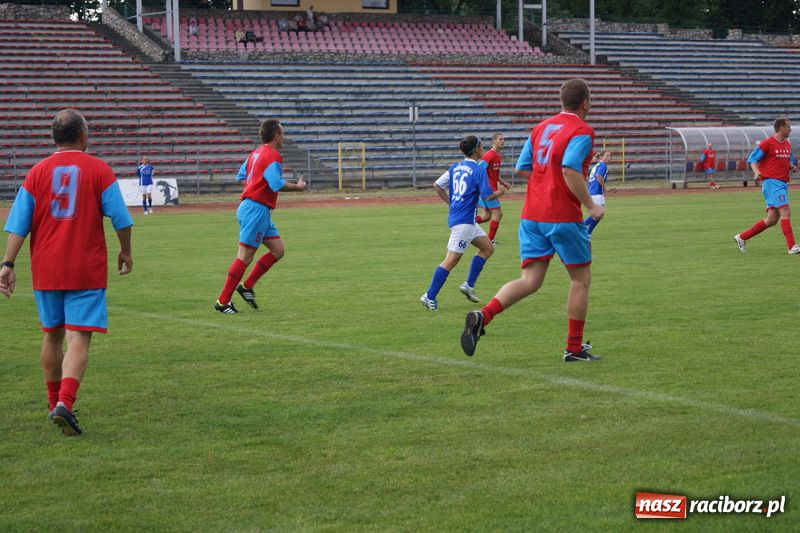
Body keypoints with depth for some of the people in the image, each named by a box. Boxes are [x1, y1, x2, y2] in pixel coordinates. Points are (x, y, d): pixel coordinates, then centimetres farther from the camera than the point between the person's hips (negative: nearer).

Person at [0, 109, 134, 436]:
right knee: (78, 339, -6)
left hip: (46, 270, 3)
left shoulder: (37, 172, 2)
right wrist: (125, 252, 14)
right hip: (86, 270, -3)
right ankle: (65, 403, -23)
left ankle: (55, 402, 30)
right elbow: (121, 219, -2)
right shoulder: (99, 170, -5)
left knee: (52, 335, 18)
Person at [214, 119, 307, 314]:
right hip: (257, 209, -10)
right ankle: (223, 301, -4)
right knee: (245, 256, -7)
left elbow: (240, 177, 22)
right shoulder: (273, 156, -13)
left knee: (278, 250, 10)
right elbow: (277, 184, -23)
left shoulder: (256, 152, 15)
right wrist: (298, 186, -9)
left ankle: (247, 286, 12)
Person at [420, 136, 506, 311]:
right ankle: (429, 296, -8)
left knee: (487, 248, 18)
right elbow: (488, 196, -14)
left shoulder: (455, 167, 10)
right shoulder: (479, 170, -12)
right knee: (451, 260, -8)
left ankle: (469, 285, 17)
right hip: (464, 221, -9)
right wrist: (500, 192, 7)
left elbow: (437, 185, 10)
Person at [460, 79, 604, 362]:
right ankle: (574, 348, 15)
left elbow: (521, 169, 15)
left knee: (530, 281, 3)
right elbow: (570, 169, -23)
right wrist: (590, 205, -15)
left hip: (532, 214, 6)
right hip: (563, 216, -6)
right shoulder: (582, 131, -9)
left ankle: (482, 316, -21)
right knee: (581, 279, 11)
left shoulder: (541, 128, 14)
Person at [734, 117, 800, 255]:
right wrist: (757, 172, -22)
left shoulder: (787, 144, 17)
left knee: (772, 220, 6)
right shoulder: (767, 143, -6)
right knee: (785, 212, -18)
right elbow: (752, 159, -5)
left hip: (782, 183, 9)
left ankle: (742, 237, 16)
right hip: (772, 182, -9)